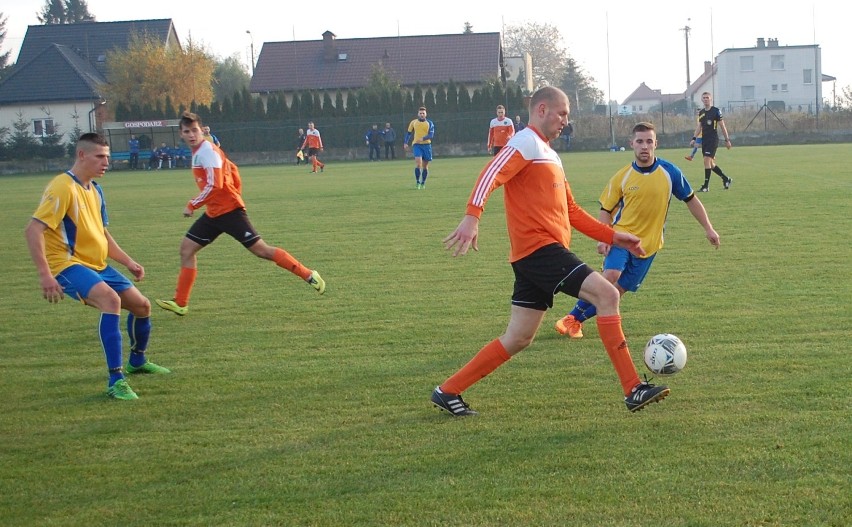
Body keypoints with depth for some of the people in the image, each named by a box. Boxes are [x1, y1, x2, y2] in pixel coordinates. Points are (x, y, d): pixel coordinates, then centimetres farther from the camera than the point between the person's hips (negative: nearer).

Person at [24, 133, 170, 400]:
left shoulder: (95, 190, 11)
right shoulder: (63, 187, -17)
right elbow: (33, 230, -23)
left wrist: (128, 261, 14)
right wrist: (45, 275, -30)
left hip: (97, 265, 9)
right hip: (67, 265, -9)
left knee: (141, 306, 11)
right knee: (111, 299, -33)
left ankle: (137, 361, 40)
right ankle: (116, 381, -32)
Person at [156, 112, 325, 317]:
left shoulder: (207, 151, -15)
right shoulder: (199, 152, 14)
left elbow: (215, 185, -24)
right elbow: (233, 170, 23)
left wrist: (192, 206, -17)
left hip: (229, 211, -10)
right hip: (213, 213, 10)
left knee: (261, 250, -11)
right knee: (186, 248, 6)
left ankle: (309, 275, -5)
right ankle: (180, 304, 9)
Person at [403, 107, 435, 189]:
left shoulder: (429, 123, 3)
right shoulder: (413, 122, 7)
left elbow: (431, 135, -7)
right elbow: (408, 133, 15)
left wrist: (423, 138, -24)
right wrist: (405, 143, 4)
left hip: (426, 145, 1)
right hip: (416, 145, -1)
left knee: (425, 166, 7)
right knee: (418, 163, -19)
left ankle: (423, 183, 20)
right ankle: (417, 182, -12)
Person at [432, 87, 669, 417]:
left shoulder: (550, 154, 25)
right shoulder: (526, 143, -5)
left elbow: (571, 212, 29)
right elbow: (491, 175, -22)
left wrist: (612, 236, 23)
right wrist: (472, 216, -38)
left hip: (536, 255, 10)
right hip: (539, 249, -10)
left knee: (518, 340, 10)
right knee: (607, 294, -16)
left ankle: (448, 392, 16)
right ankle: (633, 391, -16)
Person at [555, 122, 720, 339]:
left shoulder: (670, 172, -4)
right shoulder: (622, 177, -4)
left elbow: (691, 200, 9)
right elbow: (606, 209, 4)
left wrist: (708, 229, 7)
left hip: (649, 244, 1)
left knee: (618, 289, -3)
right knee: (610, 276, -25)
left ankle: (577, 320, 11)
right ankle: (571, 318, -12)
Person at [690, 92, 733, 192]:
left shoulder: (716, 111, -6)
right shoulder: (701, 112, 13)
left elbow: (722, 126, -3)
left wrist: (727, 140, -3)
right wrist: (694, 138, 8)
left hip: (713, 139, -7)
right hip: (704, 140, 7)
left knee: (707, 160, -15)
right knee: (710, 163, 9)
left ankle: (706, 186, -12)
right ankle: (726, 179, 26)